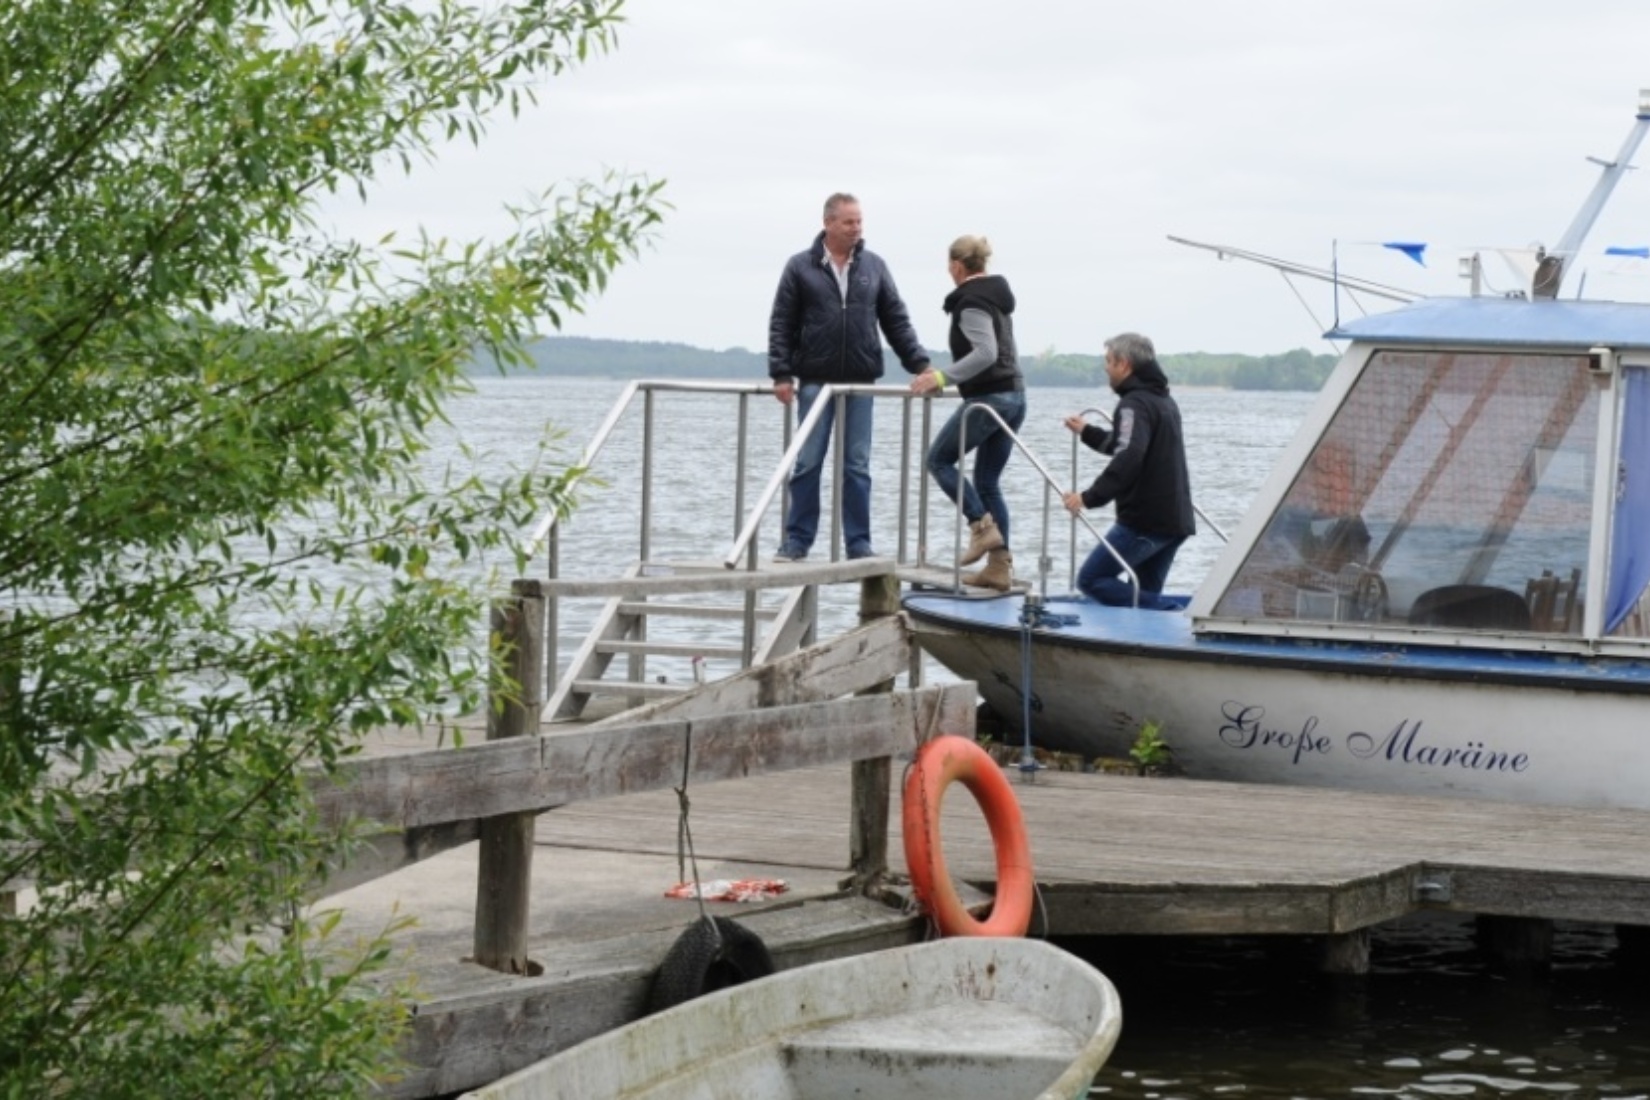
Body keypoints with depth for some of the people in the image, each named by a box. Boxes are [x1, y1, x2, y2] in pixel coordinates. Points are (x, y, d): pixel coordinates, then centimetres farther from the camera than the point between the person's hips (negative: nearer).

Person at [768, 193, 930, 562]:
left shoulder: (874, 266, 8)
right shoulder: (801, 267, 1)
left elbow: (896, 320, 9)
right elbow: (781, 325, 1)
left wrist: (919, 364, 0)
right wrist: (781, 374, -7)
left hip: (860, 382, 2)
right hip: (815, 381, -2)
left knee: (857, 466, 4)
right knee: (807, 463, 1)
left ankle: (858, 542, 7)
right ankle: (797, 540, 7)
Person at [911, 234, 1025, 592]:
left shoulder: (971, 303, -13)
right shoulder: (996, 296, 17)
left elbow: (985, 353, -24)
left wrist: (943, 378, -24)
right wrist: (944, 376, 28)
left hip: (987, 398, -9)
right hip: (1014, 396, 9)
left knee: (940, 459, 5)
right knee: (988, 482, 11)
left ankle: (983, 526, -7)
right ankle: (999, 566, 6)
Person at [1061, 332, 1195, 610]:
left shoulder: (1135, 404, -13)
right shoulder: (1164, 400, 19)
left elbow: (1128, 458, -29)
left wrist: (1090, 497, -33)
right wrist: (1087, 432, 46)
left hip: (1144, 522, -10)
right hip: (1176, 520, 10)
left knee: (1091, 580, -5)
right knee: (1145, 595, 16)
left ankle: (1174, 610, -19)